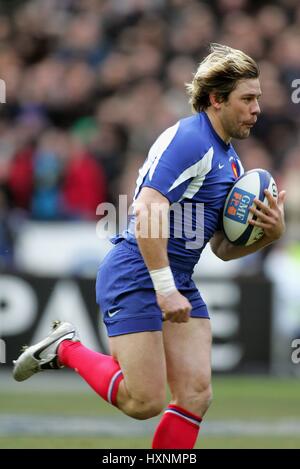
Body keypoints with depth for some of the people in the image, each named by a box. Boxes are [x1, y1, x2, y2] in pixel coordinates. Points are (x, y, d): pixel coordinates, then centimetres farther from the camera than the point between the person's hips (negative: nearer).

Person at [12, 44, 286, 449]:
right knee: (146, 402, -11)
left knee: (196, 395, -2)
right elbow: (147, 214, -24)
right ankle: (66, 348, 11)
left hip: (178, 281, 9)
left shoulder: (230, 161, 15)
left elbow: (223, 248, 19)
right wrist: (165, 289, -26)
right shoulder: (188, 139, -15)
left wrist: (269, 233, 0)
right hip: (135, 278, -9)